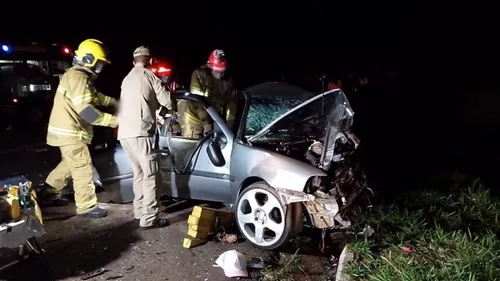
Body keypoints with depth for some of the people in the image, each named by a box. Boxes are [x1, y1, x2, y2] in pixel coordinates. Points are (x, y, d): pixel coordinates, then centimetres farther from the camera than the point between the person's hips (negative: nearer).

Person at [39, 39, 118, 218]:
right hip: (70, 132, -11)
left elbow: (95, 97, 24)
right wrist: (110, 120, -22)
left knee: (69, 164, 24)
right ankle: (87, 206, 2)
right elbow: (85, 110, -27)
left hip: (68, 131, 11)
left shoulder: (79, 76, 15)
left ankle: (50, 191, 38)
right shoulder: (78, 77, -20)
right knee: (83, 168, -5)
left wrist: (115, 102, 15)